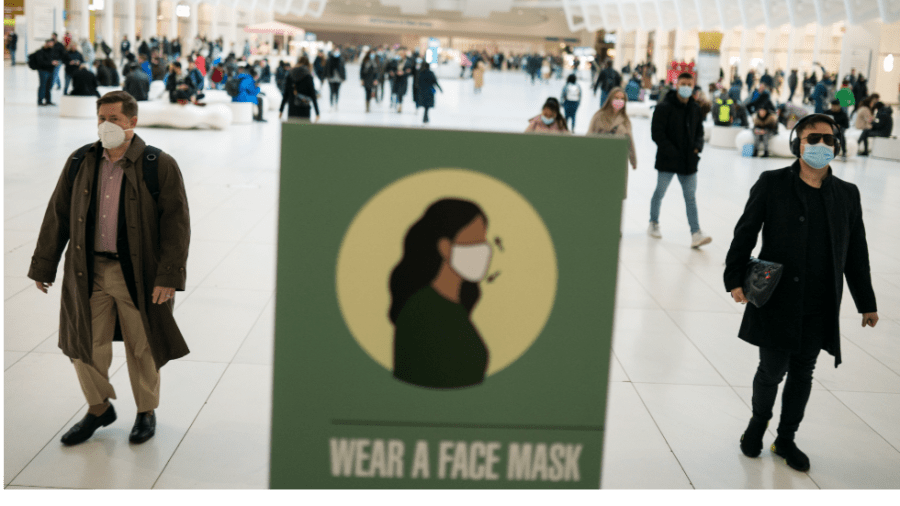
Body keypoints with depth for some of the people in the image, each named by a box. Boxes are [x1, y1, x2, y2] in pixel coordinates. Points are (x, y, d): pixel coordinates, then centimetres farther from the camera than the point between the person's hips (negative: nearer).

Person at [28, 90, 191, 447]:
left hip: (138, 276, -3)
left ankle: (147, 411, 32)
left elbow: (176, 224, -10)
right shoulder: (80, 162, 4)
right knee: (85, 345, 9)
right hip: (88, 272, 3)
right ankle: (99, 408, 32)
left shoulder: (160, 166, -7)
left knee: (142, 347, 10)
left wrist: (169, 277, -16)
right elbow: (57, 217, 9)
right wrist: (43, 266, 9)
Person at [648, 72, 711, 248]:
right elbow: (657, 133, -13)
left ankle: (696, 234, -5)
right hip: (667, 160, -4)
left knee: (691, 197, 0)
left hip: (688, 161, 4)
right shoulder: (664, 107, -10)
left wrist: (697, 146, 0)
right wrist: (672, 152, -17)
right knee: (660, 193, 11)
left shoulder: (695, 108, 9)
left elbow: (699, 131, 20)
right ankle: (654, 224, 31)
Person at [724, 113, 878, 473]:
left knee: (802, 373, 13)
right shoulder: (772, 184, -4)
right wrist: (735, 279, -12)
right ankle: (759, 421, 34)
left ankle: (786, 439, 30)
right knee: (772, 371, 4)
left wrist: (867, 303, 13)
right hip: (776, 302, -3)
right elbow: (745, 233, -3)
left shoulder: (847, 194, 6)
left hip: (820, 309, 3)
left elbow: (856, 253, 11)